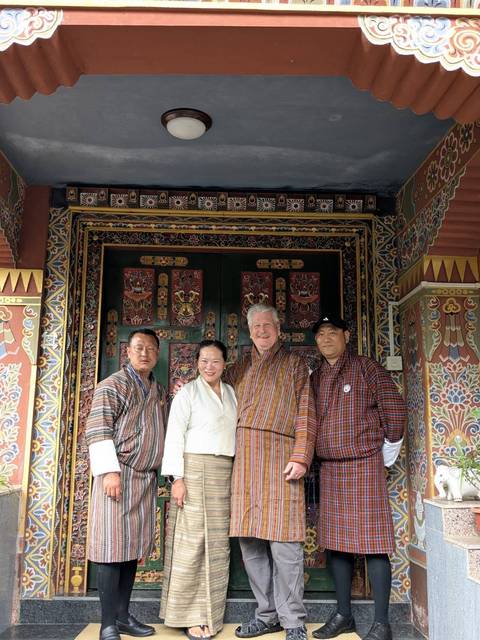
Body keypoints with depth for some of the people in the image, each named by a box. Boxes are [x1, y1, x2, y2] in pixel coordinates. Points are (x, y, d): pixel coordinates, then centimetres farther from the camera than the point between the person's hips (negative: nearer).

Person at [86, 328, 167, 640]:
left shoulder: (160, 391, 15)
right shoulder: (113, 385, -6)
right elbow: (98, 431, -13)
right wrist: (109, 471, -19)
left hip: (147, 477, 7)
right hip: (119, 474, -7)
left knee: (133, 547, 11)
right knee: (113, 546, -3)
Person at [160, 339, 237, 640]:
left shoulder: (231, 393, 14)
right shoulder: (187, 392, -2)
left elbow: (235, 433, 16)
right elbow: (174, 436, -6)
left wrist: (236, 475, 10)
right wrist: (178, 477, -14)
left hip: (225, 473, 6)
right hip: (195, 470, -5)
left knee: (218, 543, 8)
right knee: (192, 541, -4)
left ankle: (211, 614, 17)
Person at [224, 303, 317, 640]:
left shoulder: (294, 364, 8)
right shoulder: (239, 369, 21)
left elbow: (306, 414, 0)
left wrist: (300, 457, -11)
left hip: (280, 455, -4)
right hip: (244, 458, 4)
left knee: (284, 543, -4)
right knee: (250, 541, 7)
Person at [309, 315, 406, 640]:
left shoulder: (367, 368, -5)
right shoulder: (315, 378, 10)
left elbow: (395, 408, -8)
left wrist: (389, 449, -3)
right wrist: (320, 451, 10)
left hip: (365, 464, -5)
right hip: (330, 468, 6)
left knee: (372, 542, -2)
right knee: (337, 542, 10)